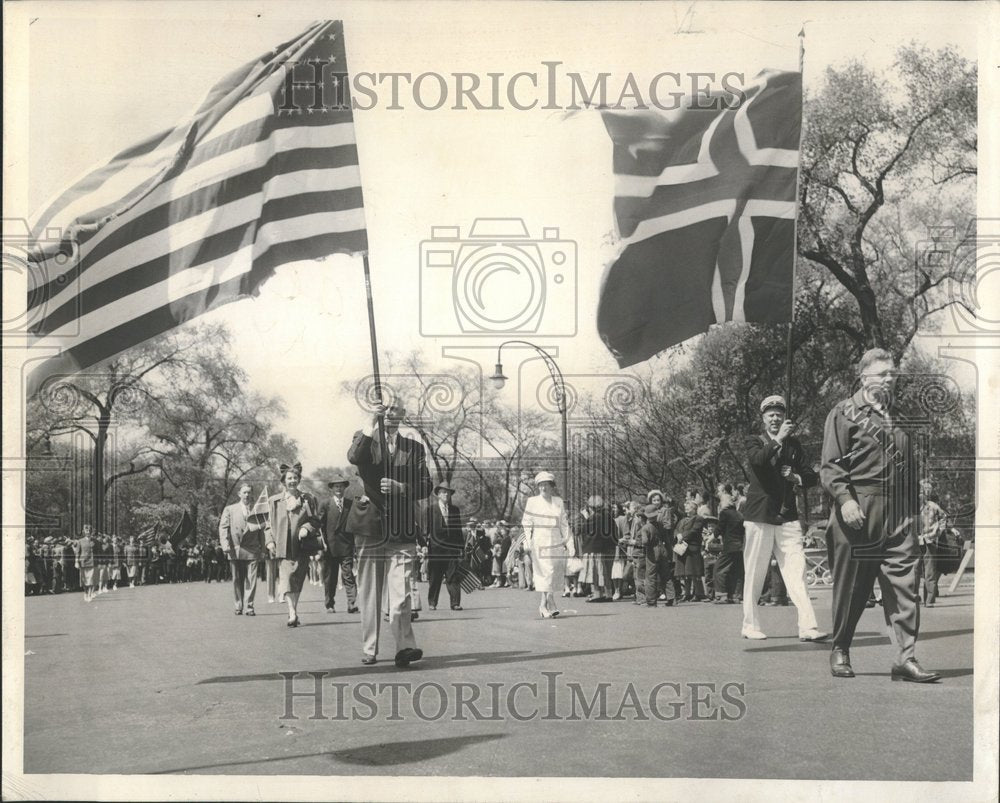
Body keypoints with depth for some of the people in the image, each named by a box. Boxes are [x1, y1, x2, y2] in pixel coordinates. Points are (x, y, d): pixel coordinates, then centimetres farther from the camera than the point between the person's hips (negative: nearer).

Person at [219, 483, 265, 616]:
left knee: (251, 579, -8)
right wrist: (225, 545, -9)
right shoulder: (230, 509, 11)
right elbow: (223, 527, 5)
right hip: (235, 549, 0)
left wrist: (262, 548, 6)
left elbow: (261, 529, 13)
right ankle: (238, 607, 12)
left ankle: (249, 606, -4)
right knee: (237, 580, 5)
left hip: (252, 550, 0)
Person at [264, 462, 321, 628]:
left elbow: (315, 521, 7)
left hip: (301, 546, 1)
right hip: (282, 547, -1)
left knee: (297, 580, 5)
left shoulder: (308, 499, 7)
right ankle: (293, 614, -22)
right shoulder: (274, 501, 9)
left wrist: (306, 528, -12)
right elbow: (269, 523, 13)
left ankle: (293, 611, 16)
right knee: (286, 578, -15)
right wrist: (269, 541, 1)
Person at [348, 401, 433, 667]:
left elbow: (426, 486, 8)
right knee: (369, 595, 6)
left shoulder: (414, 448, 13)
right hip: (370, 527, 0)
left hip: (401, 532, 0)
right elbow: (354, 457, -16)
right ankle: (369, 649, 15)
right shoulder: (365, 439, 9)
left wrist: (399, 488, -9)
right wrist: (372, 421, -20)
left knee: (400, 595, -11)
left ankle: (404, 647, -19)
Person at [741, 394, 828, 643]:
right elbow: (758, 460, -19)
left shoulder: (793, 444, 16)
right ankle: (750, 626, 12)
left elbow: (812, 476, 13)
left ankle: (808, 627, -12)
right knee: (755, 574, 2)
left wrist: (797, 477, -7)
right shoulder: (756, 443, 4)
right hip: (759, 516, -3)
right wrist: (778, 440, -28)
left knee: (797, 571, -7)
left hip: (787, 517, 3)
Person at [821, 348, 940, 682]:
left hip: (900, 515, 5)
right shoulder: (845, 413, 2)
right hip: (859, 512, -4)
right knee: (851, 585, 4)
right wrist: (844, 499, -19)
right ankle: (840, 651, 18)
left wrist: (915, 511, 15)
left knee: (904, 583, -5)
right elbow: (831, 464, -5)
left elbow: (913, 468, 21)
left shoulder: (900, 415, 19)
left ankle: (906, 657, -6)